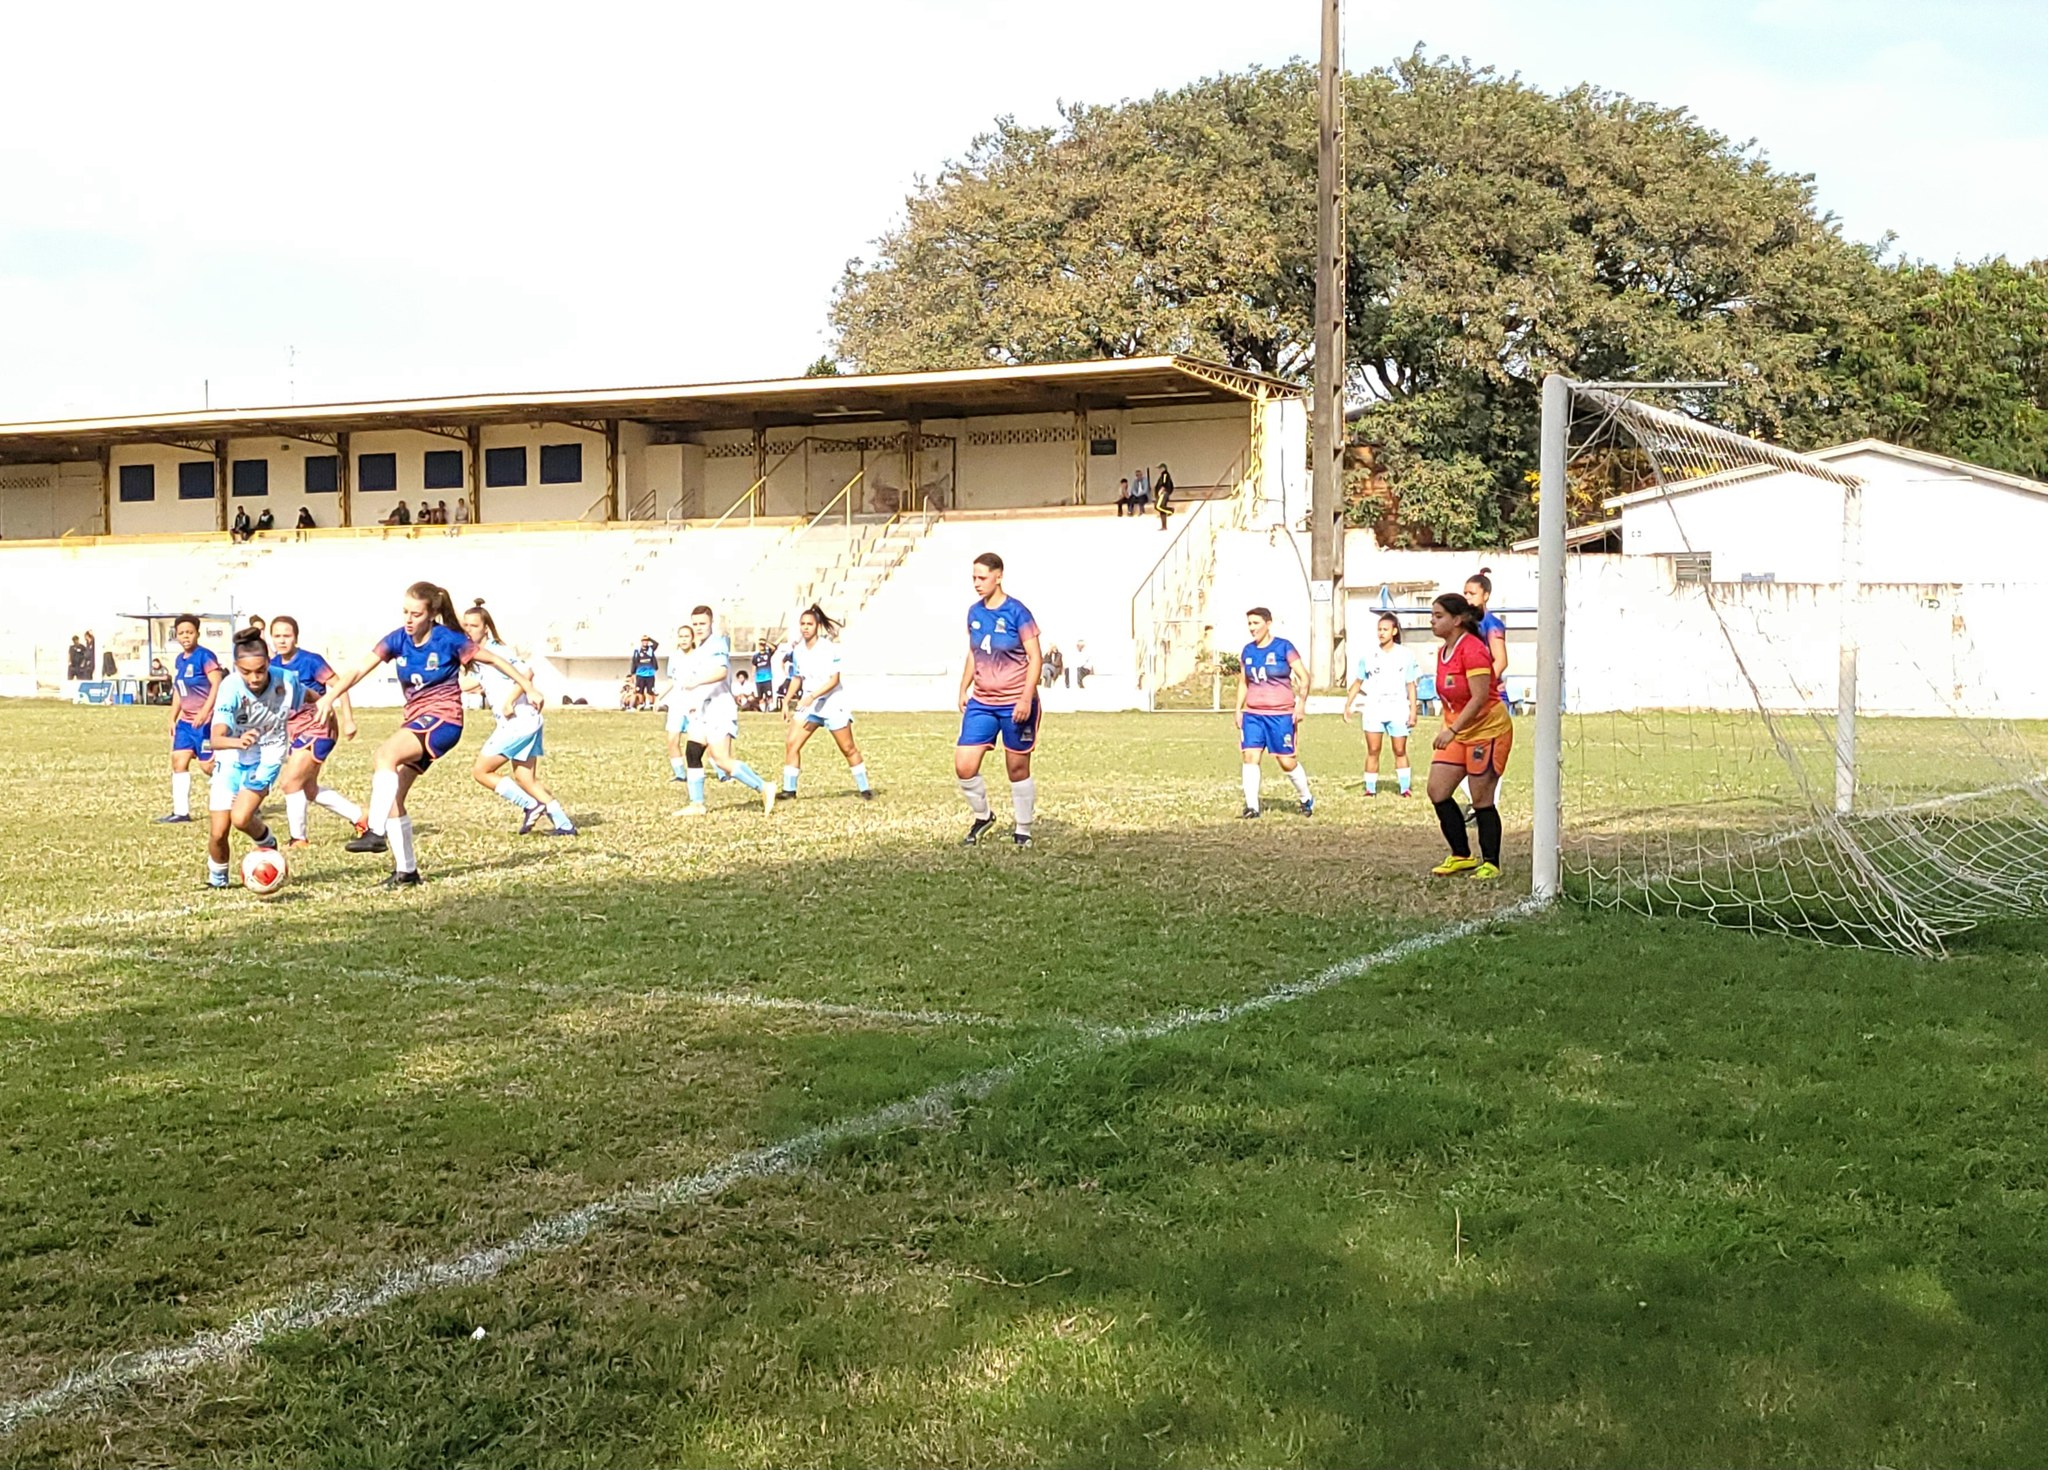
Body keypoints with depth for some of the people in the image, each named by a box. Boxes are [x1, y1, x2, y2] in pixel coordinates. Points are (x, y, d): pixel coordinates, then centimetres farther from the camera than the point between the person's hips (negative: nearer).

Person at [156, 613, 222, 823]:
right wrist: (172, 719, 19)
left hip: (205, 721, -8)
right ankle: (181, 812, 5)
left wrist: (204, 712, -28)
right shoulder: (179, 660, 12)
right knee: (178, 761, 1)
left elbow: (217, 686, -19)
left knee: (208, 765, -6)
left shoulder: (205, 656, -13)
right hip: (186, 721, 8)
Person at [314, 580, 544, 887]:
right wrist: (330, 696, -24)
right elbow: (359, 670, -9)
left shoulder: (448, 640, -10)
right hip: (416, 722, 6)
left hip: (443, 719, -6)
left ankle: (376, 832, -35)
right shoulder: (397, 640, 0)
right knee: (392, 794, 0)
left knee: (386, 753, -31)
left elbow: (493, 659, 0)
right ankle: (406, 870, 11)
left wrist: (528, 687, 0)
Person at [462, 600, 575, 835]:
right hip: (525, 721, 10)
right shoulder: (480, 655, 14)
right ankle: (564, 824, 12)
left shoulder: (495, 651, -13)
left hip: (518, 721, -10)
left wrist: (509, 703, -26)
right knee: (527, 780, 12)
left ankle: (530, 806, 0)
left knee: (481, 771, -2)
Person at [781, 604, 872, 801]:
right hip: (808, 704, 5)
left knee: (848, 748, 3)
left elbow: (834, 679, -19)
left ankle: (864, 789, 16)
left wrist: (812, 696, -28)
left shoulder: (829, 647, -16)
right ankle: (789, 791, -3)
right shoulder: (799, 649, 2)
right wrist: (787, 700, 5)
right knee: (791, 744, -8)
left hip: (833, 703, -5)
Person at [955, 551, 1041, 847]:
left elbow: (1035, 658, -11)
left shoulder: (1017, 612, -11)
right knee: (963, 767, -3)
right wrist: (963, 690, 15)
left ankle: (1022, 830, 20)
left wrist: (1026, 698, -18)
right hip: (981, 703, 5)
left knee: (1018, 769, 4)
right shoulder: (974, 612, 6)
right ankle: (981, 817, 20)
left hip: (1016, 705, -5)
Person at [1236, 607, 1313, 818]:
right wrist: (1238, 709, 13)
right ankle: (1251, 806, -8)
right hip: (1252, 714, 4)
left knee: (1286, 761, 0)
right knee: (1250, 756, -10)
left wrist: (1301, 704, -13)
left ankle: (1306, 799, 22)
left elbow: (1304, 677, -5)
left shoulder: (1284, 647, -5)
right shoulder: (1247, 651, 10)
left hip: (1280, 714, -4)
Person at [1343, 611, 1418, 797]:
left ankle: (1405, 787, 7)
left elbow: (1410, 686, 2)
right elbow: (1358, 683, 9)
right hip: (1373, 710, 1)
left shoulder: (1406, 656, 0)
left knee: (1400, 751, 3)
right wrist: (1347, 705, 2)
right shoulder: (1368, 656, 4)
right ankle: (1370, 788, 3)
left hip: (1398, 710, -1)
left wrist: (1413, 711, -3)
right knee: (1372, 751, 0)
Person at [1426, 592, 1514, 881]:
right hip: (1457, 733, 9)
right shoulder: (1443, 651, 9)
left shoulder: (1472, 650, -19)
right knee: (1437, 791, 1)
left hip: (1488, 730, -9)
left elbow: (1479, 697, -26)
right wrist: (1448, 731, 19)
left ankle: (1491, 864, 10)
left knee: (1481, 800, -3)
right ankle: (1461, 856, 14)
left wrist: (1451, 730, -30)